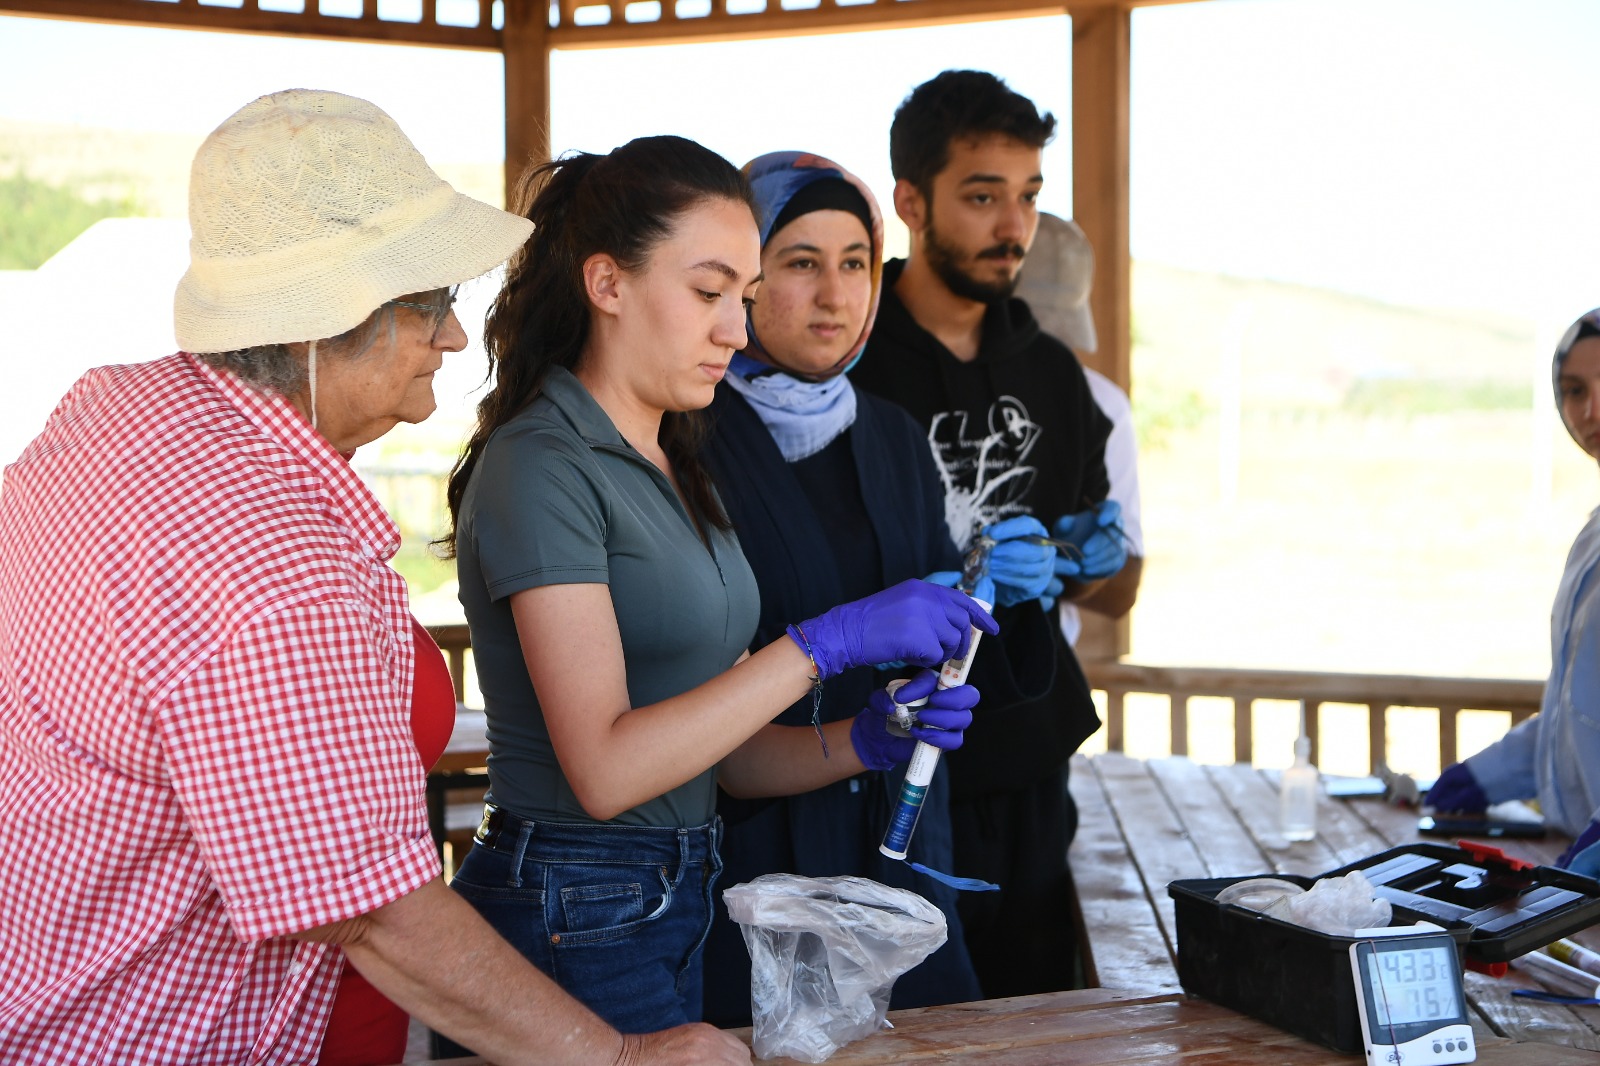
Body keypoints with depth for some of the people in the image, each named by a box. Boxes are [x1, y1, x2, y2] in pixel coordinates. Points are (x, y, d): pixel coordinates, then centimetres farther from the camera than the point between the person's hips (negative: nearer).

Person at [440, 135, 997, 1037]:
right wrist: (827, 643, -24)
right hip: (576, 920, -8)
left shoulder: (680, 471, 12)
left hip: (680, 897, 8)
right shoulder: (540, 464, -14)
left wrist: (863, 741, -9)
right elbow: (605, 768, -23)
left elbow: (723, 752, 9)